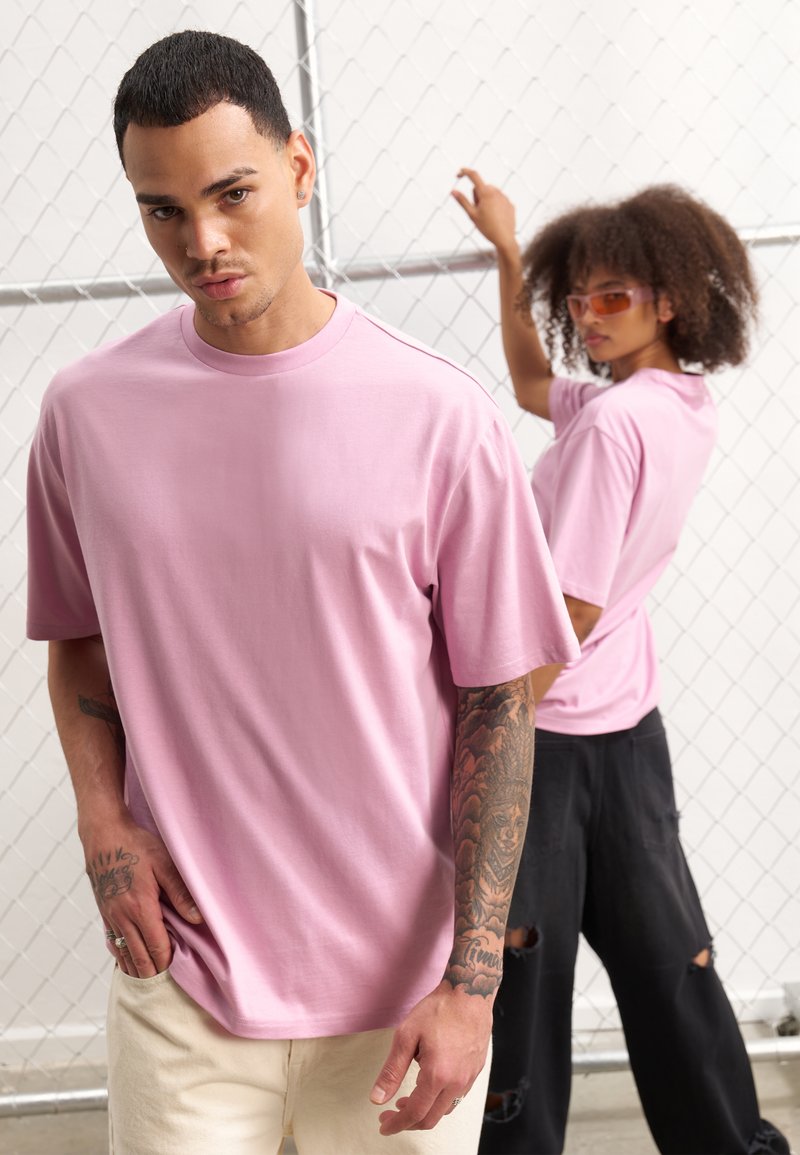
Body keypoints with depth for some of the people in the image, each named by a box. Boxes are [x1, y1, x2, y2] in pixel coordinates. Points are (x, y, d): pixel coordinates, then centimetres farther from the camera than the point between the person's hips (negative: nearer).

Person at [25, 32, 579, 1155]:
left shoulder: (441, 413, -10)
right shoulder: (86, 411, -2)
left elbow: (497, 700, -6)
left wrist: (471, 980, -10)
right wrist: (103, 820, -4)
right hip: (178, 977, 2)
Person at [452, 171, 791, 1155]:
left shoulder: (615, 421, -21)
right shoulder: (687, 408, 4)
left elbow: (569, 613, -23)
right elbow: (533, 386, 20)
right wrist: (509, 253, 20)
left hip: (553, 730, -8)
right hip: (631, 724, 8)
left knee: (523, 960, 6)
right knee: (660, 948, 17)